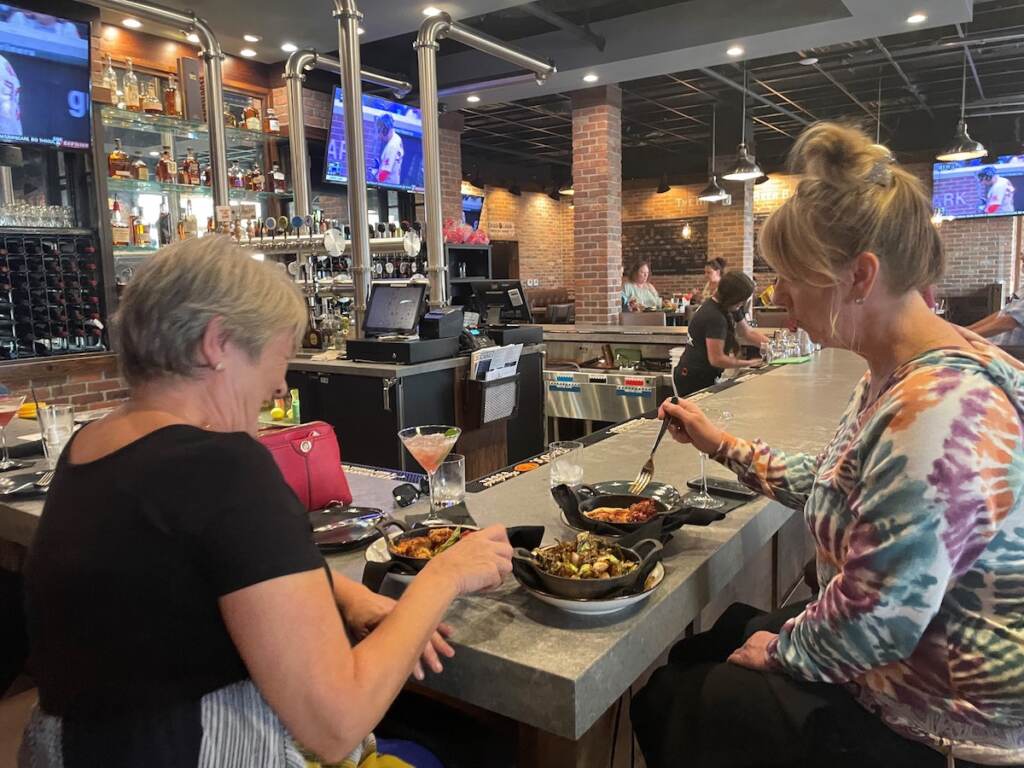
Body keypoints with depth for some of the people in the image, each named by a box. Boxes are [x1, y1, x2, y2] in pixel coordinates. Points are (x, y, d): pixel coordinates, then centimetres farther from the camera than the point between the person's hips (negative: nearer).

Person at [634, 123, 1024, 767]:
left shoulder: (937, 409, -33)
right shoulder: (901, 374, 0)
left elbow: (872, 623, -31)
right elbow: (832, 487, 12)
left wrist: (779, 649, -12)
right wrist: (722, 444, 11)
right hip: (896, 660, 9)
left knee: (667, 705, 6)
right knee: (698, 647, 19)